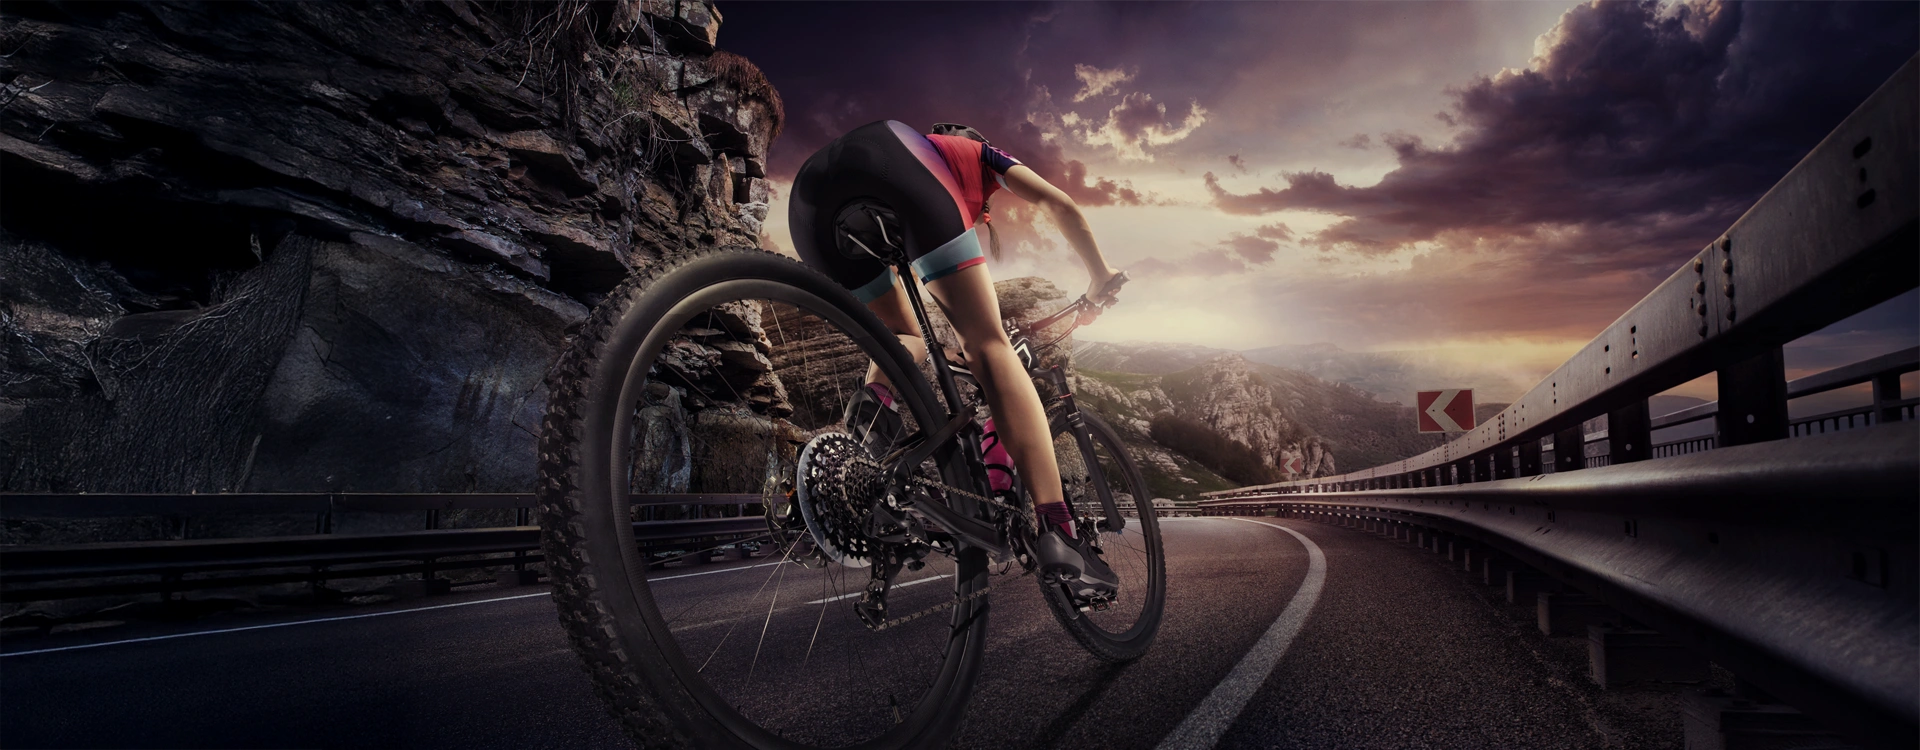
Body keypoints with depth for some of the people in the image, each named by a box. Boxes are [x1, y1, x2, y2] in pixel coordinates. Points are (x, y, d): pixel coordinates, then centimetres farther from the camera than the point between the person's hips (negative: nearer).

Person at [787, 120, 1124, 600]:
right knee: (990, 344, -5)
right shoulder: (981, 155, 39)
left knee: (906, 340, 25)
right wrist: (1100, 275, 37)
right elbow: (1060, 205, 26)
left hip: (811, 193, 5)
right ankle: (1056, 535, -17)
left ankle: (873, 398, -12)